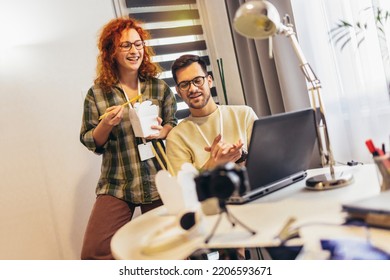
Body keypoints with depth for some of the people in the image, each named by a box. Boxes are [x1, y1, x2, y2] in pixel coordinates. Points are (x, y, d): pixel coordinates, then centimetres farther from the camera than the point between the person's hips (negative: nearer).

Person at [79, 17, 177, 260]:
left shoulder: (159, 87, 3)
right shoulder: (97, 93, 0)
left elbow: (175, 124, 10)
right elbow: (90, 142, 2)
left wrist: (163, 131, -13)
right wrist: (106, 124, -18)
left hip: (158, 182, 1)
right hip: (116, 185, -1)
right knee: (94, 252, -10)